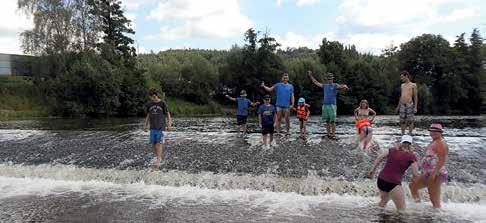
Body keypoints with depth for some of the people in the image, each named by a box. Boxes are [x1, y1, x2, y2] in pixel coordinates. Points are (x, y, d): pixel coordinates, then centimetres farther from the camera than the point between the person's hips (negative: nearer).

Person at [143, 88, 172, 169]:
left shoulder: (162, 103, -2)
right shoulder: (149, 104, 7)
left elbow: (168, 114, 1)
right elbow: (148, 115, 17)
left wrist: (169, 124, -6)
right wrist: (145, 125, 14)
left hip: (160, 126, -3)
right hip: (152, 127, 4)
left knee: (159, 143, -8)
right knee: (153, 143, 1)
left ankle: (158, 160, -6)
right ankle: (157, 156, 17)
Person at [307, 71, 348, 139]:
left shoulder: (335, 85, 2)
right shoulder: (325, 86, 15)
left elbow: (341, 86, -19)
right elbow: (316, 82, 24)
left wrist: (344, 86, -42)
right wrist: (310, 76, 27)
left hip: (332, 105, -4)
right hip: (325, 105, 4)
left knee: (332, 121, -6)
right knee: (327, 121, 7)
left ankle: (333, 134, -3)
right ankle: (328, 133, 13)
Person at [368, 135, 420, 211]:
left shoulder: (392, 150, 10)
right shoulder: (411, 156, 1)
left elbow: (379, 158, 0)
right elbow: (415, 173, -2)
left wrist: (372, 170, 3)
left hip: (381, 180, 6)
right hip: (393, 184, -6)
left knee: (383, 201, 30)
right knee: (401, 209, 4)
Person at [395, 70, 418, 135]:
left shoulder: (413, 85, 2)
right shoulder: (402, 85, 19)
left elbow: (415, 96, 0)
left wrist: (415, 107, -7)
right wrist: (398, 106, 21)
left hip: (409, 104, -5)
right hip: (402, 105, 5)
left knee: (410, 121, -3)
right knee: (402, 121, 5)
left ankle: (410, 134, 3)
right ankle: (403, 134, 12)